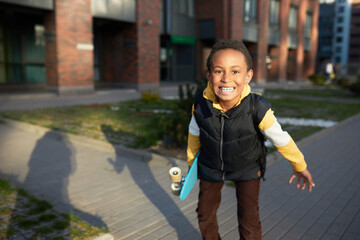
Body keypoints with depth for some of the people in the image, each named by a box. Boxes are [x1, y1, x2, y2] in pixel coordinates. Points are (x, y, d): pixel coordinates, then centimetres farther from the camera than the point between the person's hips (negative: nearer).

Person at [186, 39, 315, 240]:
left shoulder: (258, 109, -34)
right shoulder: (200, 105, -27)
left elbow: (282, 139, -15)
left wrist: (300, 167, 1)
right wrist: (191, 161, 11)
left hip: (247, 168, -2)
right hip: (211, 167, 3)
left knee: (249, 222, 4)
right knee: (205, 213, 21)